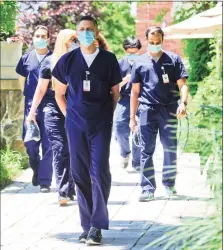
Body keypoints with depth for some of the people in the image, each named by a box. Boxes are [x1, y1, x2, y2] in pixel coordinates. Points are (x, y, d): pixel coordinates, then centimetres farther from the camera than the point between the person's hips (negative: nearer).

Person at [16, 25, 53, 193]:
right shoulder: (26, 58, 8)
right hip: (31, 107, 3)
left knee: (48, 145, -3)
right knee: (30, 142, 3)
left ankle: (45, 181, 1)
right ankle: (36, 169, 30)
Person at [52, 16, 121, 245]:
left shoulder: (108, 60, 1)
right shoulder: (67, 60, 3)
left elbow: (115, 92, 11)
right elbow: (59, 93, 13)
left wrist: (107, 115, 7)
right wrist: (69, 115, 7)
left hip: (101, 124, -2)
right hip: (76, 125, 2)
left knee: (100, 172, -11)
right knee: (80, 174, 3)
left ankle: (97, 226, -7)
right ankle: (87, 225, 11)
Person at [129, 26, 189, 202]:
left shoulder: (173, 59, 6)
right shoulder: (141, 63, 11)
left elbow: (182, 85, 2)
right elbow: (135, 92, 14)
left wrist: (183, 102, -16)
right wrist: (132, 117, 10)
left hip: (169, 110, -1)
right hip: (147, 110, 1)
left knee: (170, 148, 3)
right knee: (146, 151, -1)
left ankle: (169, 184, 18)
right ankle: (148, 189, 0)